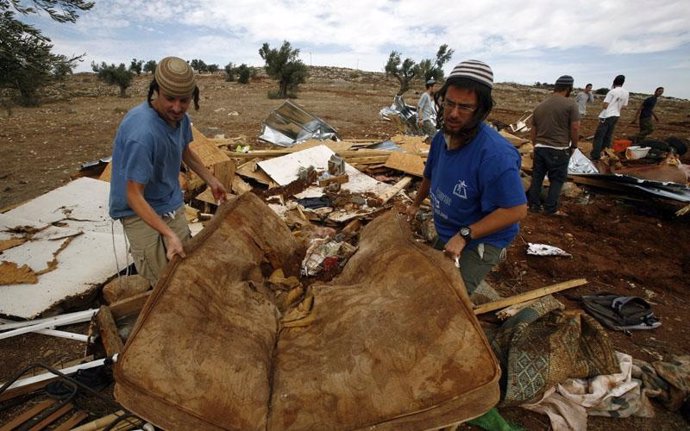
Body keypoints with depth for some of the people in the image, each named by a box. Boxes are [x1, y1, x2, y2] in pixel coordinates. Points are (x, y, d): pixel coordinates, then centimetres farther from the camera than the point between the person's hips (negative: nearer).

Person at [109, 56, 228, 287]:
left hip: (172, 204, 7)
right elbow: (134, 196, -27)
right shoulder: (142, 132, -32)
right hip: (140, 211, -7)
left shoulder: (180, 117, -7)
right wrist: (169, 234, -34)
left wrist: (211, 180, 20)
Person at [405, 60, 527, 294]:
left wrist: (464, 235, -31)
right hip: (446, 235, 8)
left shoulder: (495, 155, -33)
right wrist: (416, 205, 24)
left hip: (480, 241, -7)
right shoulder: (440, 139, -8)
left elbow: (516, 210, -31)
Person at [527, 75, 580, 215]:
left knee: (537, 177, 13)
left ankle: (534, 205, 19)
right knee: (557, 179, 6)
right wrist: (573, 146, 3)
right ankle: (551, 208, 9)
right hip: (559, 150, -5)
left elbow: (533, 131, 13)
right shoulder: (570, 104, -8)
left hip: (540, 148, 5)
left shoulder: (539, 106, 9)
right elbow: (575, 127, -11)